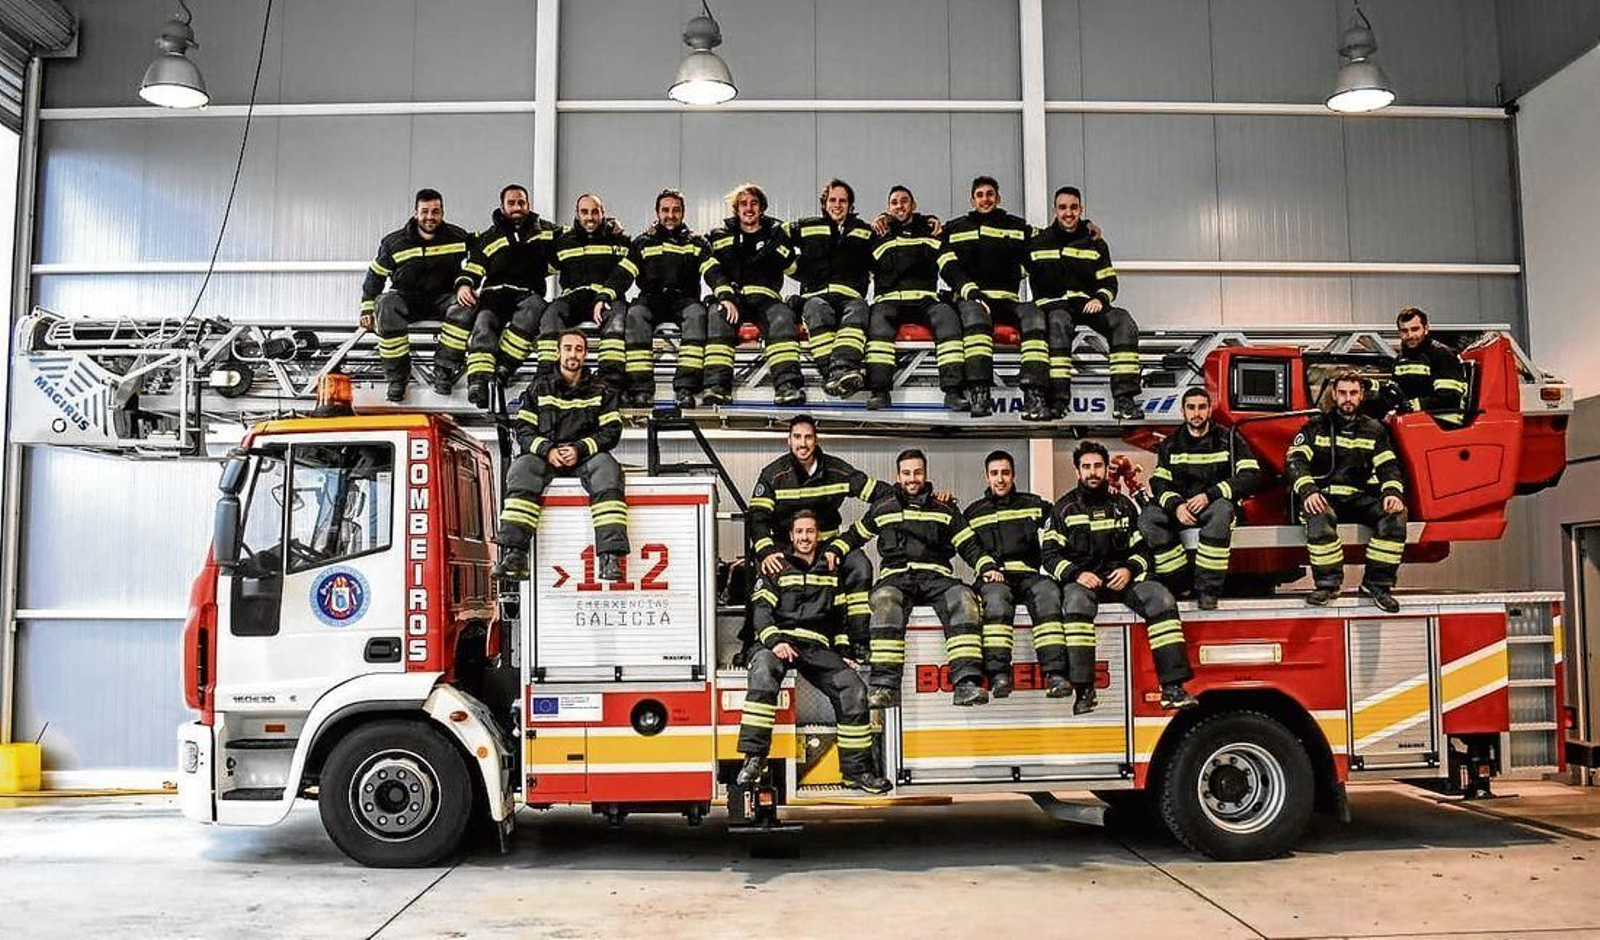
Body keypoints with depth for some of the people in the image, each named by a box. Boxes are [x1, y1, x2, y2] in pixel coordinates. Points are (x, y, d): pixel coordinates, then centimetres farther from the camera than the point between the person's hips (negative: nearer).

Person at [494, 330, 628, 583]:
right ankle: (514, 556, -39)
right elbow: (522, 428, 6)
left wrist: (580, 449, -13)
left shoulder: (600, 392, 12)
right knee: (522, 469, -32)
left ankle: (610, 557, -42)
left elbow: (612, 430, 3)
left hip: (585, 457, -1)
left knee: (607, 467, -34)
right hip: (544, 455, 1)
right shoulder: (539, 388, 13)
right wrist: (547, 450, -13)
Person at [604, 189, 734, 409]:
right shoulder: (642, 244, 19)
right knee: (635, 315, -33)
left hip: (684, 300, 0)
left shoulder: (697, 244, 17)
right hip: (651, 299, 1)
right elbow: (622, 274, 7)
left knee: (698, 315, -35)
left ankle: (686, 388, -41)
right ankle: (641, 389, -38)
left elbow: (713, 273, 1)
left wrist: (726, 296, -19)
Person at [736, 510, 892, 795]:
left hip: (817, 648, 4)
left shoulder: (830, 572, 24)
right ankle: (754, 758, -39)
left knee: (853, 688, -18)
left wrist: (843, 652, 16)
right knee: (763, 672, -37)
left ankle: (857, 770, -8)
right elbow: (762, 609, -1)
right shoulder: (777, 569, 12)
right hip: (781, 640, -4)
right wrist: (775, 641, -18)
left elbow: (839, 616, 28)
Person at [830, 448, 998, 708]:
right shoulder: (882, 508, 18)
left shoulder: (944, 510, 18)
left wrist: (987, 567, -2)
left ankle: (966, 682, -39)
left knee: (962, 598, -33)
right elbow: (855, 535, 27)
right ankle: (884, 683, -42)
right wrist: (833, 551, 9)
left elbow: (968, 544, 15)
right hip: (895, 576, -1)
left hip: (935, 576, 1)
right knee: (885, 600, -37)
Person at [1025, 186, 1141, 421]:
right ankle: (1058, 398, -44)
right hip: (1053, 304, -2)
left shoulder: (1095, 243, 15)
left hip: (1088, 303, 3)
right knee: (1058, 322, -39)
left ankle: (1124, 399, -32)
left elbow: (1109, 282, 13)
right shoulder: (1038, 242, 11)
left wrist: (1100, 299, -10)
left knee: (1124, 322, -27)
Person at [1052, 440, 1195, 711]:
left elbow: (1142, 548, 14)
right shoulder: (1064, 508, 9)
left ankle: (1172, 688, -26)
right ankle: (1084, 690, -37)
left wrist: (1129, 570, -7)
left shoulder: (1123, 505, 17)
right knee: (1077, 602, -37)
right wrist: (1076, 574, -16)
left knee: (1161, 599, -24)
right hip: (1082, 579, -3)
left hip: (1121, 577, 3)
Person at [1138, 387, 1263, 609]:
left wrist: (1209, 495, -20)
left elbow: (1251, 476, -9)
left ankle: (1208, 588, -34)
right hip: (1180, 507, 3)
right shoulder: (1170, 445, 11)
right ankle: (1181, 581, -19)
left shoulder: (1229, 440, 2)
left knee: (1221, 509, -39)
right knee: (1149, 517, -27)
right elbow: (1159, 482, 3)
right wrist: (1176, 505, -19)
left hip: (1215, 504, -3)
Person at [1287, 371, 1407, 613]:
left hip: (1360, 499, 3)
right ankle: (1328, 583, -24)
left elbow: (1388, 466, 9)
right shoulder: (1316, 426, 8)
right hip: (1324, 496, -3)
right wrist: (1308, 490, -23)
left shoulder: (1373, 429, 17)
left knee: (1395, 514, -25)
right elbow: (1295, 460, -4)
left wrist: (1393, 492, -14)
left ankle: (1377, 583, -16)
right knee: (1320, 517, -37)